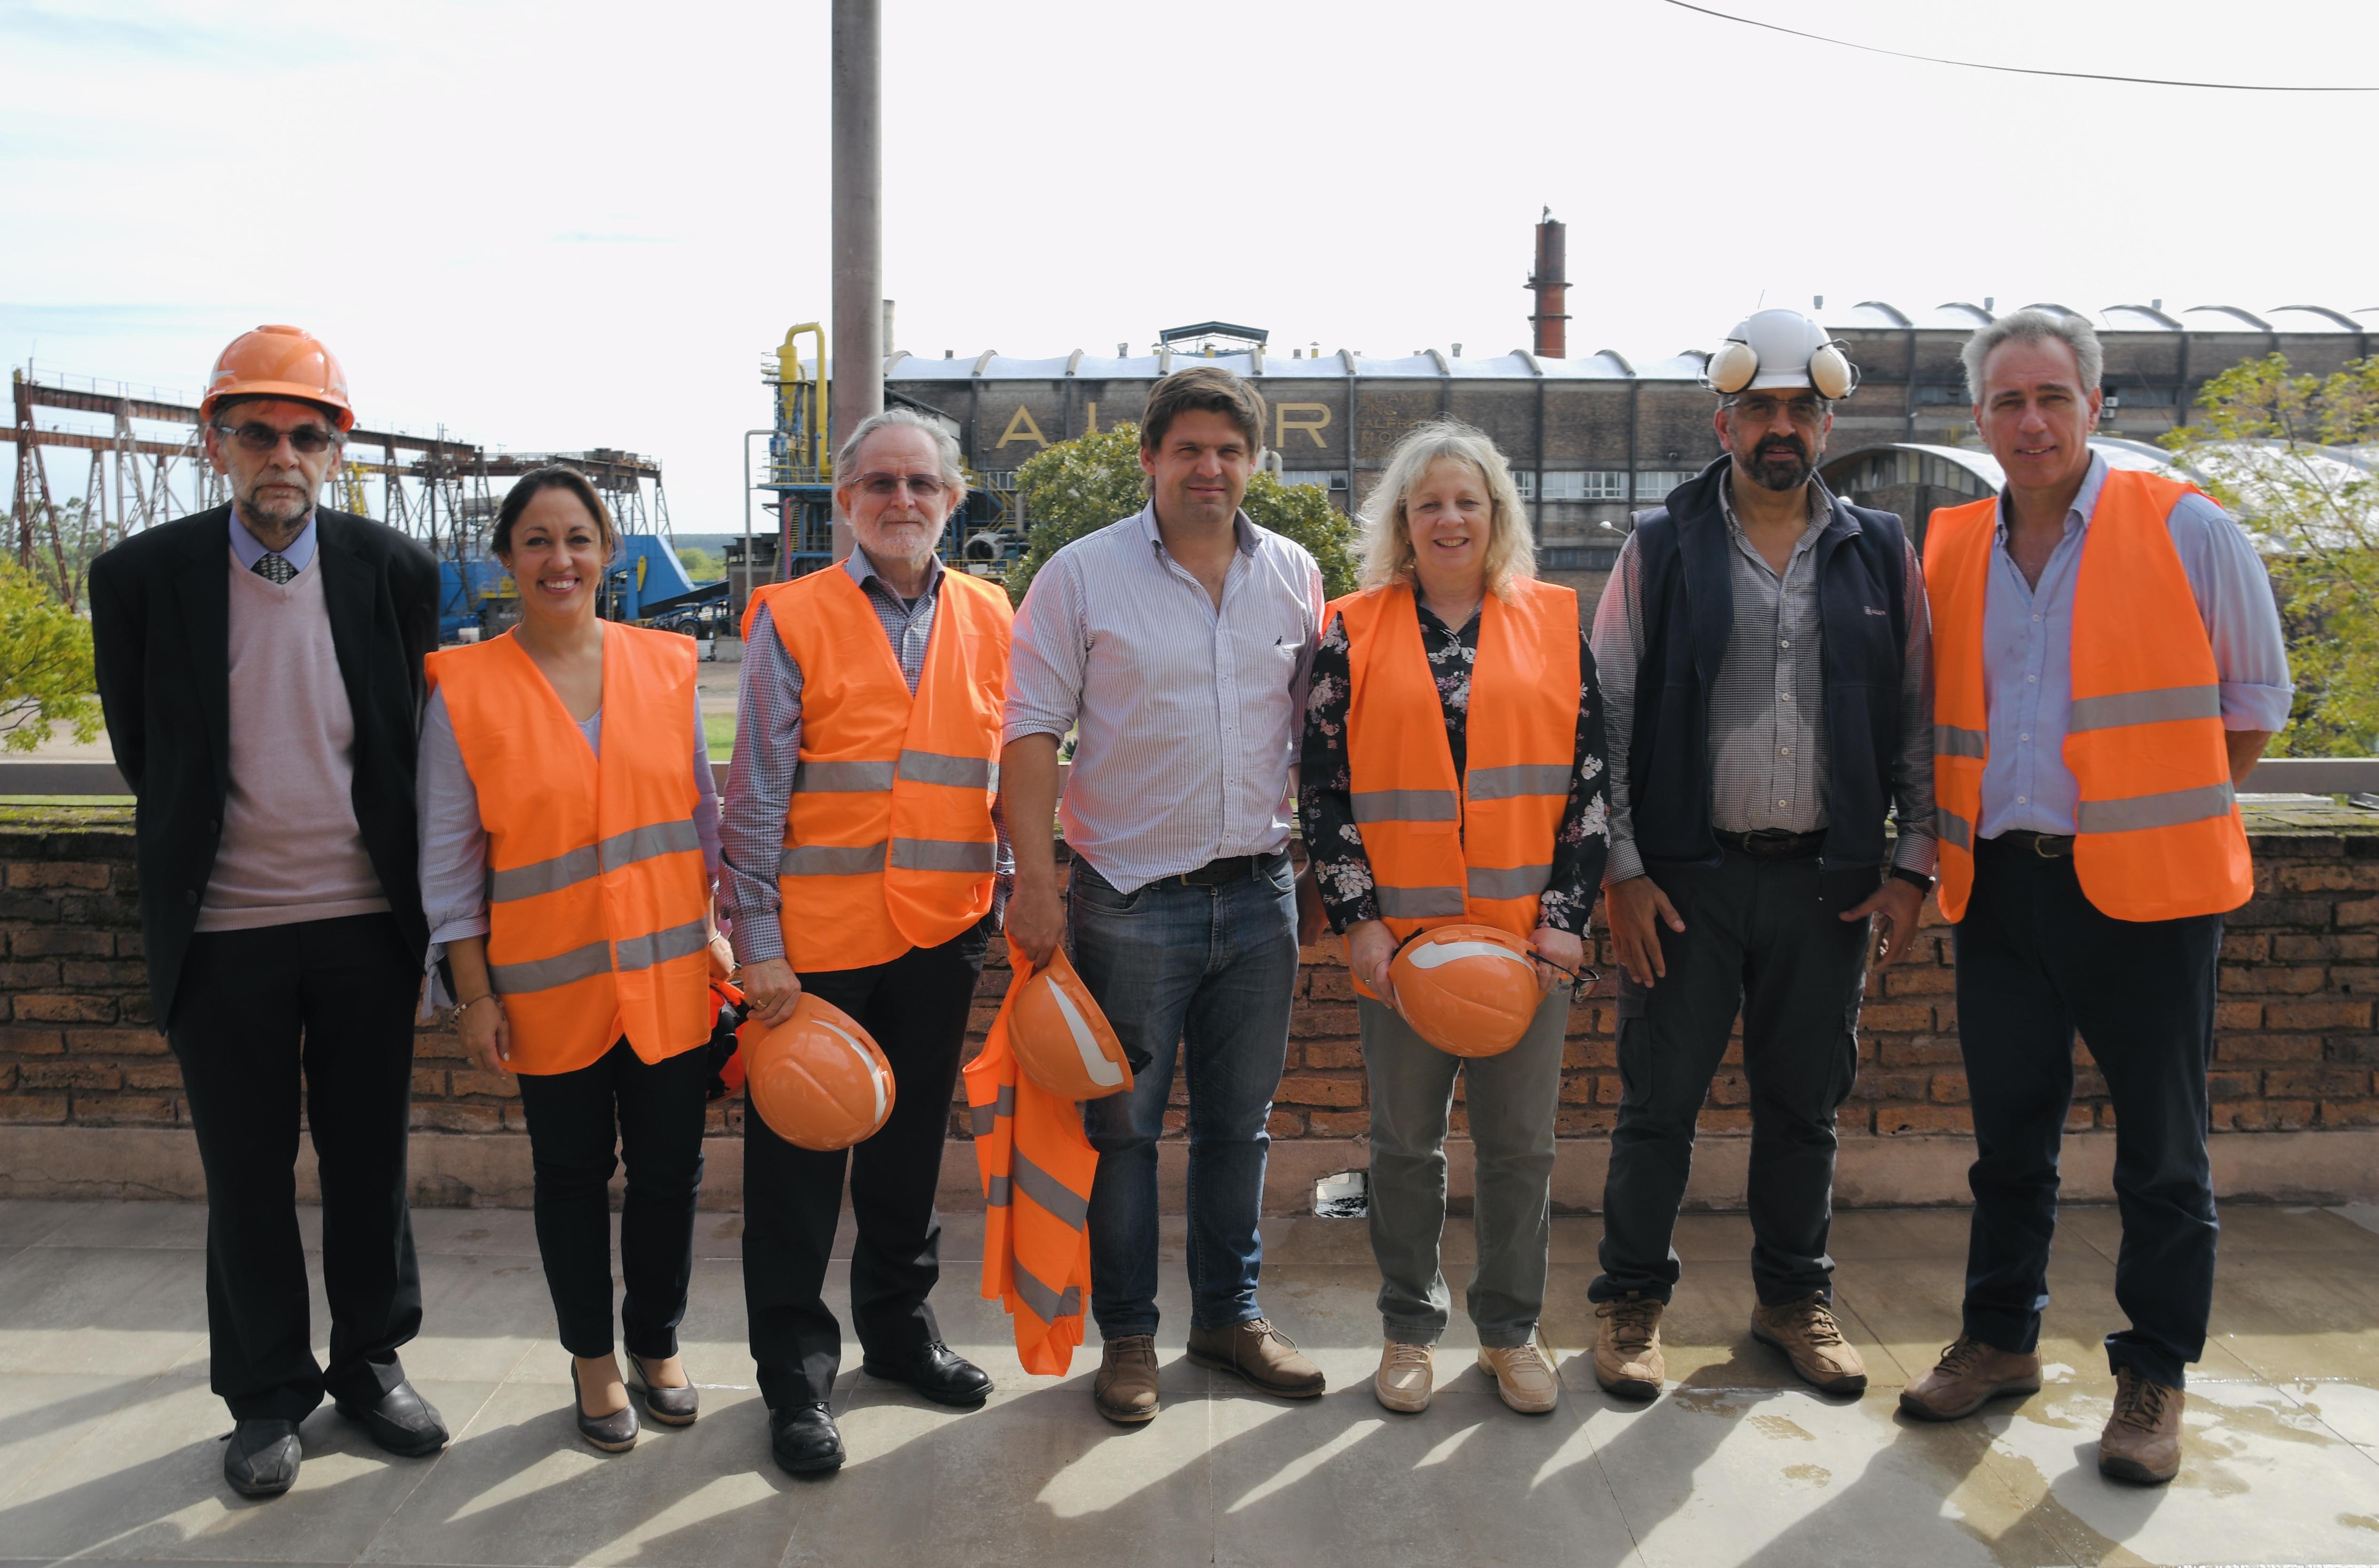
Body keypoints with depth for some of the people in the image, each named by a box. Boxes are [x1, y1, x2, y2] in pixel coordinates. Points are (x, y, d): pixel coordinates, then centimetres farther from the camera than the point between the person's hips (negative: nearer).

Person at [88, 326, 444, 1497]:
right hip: (224, 929, -1)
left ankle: (371, 1364, 31)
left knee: (371, 1158, 12)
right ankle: (267, 1397, 26)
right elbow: (142, 753, 7)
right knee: (247, 1173, 10)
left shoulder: (395, 569, -2)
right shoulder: (142, 576, -5)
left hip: (365, 923, 1)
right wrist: (225, 829, 11)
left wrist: (399, 872, 9)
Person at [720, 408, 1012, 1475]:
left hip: (942, 934, 4)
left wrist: (1001, 899, 8)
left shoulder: (988, 618, 6)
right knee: (799, 1157, 6)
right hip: (817, 936, -3)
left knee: (913, 1143, 17)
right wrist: (758, 943, -9)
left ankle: (899, 1326, 36)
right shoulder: (792, 619, -4)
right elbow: (757, 796, -6)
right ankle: (796, 1375, 20)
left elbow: (1006, 769, 12)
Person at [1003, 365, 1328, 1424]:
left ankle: (1230, 1315, 30)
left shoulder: (1294, 575, 7)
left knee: (1239, 1123, 14)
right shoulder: (1082, 575, -5)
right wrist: (1035, 880, -13)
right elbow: (1030, 733, -6)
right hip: (1131, 902, -3)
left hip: (1260, 893, 4)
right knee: (1122, 1127, 6)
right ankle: (1127, 1336, 22)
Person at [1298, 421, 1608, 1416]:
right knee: (1405, 1142, 10)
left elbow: (1591, 778, 5)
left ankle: (1511, 1331, 26)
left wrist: (1568, 914, -3)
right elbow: (1324, 786, 1)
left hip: (1529, 932, 1)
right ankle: (1409, 1331, 26)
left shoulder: (1555, 624, 6)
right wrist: (1357, 918, -7)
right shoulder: (1355, 634, 3)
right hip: (1401, 935, -1)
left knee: (1521, 1142, 8)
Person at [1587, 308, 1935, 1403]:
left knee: (1804, 1105, 12)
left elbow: (1918, 723, 9)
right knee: (1660, 1101, 4)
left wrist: (1914, 866, 2)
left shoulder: (1881, 555, 8)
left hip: (1829, 879, 2)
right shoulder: (1662, 550, 1)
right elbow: (1608, 717, 0)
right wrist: (1621, 868, -6)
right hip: (1686, 875, -2)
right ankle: (1632, 1301, 20)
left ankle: (1794, 1297, 30)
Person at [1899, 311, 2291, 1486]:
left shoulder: (2188, 535, -3)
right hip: (1999, 888, 4)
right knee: (2008, 1135, 14)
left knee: (2160, 1148, 6)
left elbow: (2253, 701, 6)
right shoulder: (1949, 554, 7)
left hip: (2142, 890, -3)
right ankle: (2000, 1339, 29)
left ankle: (2153, 1377, 20)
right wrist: (1949, 839, 9)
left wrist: (2172, 812, 4)